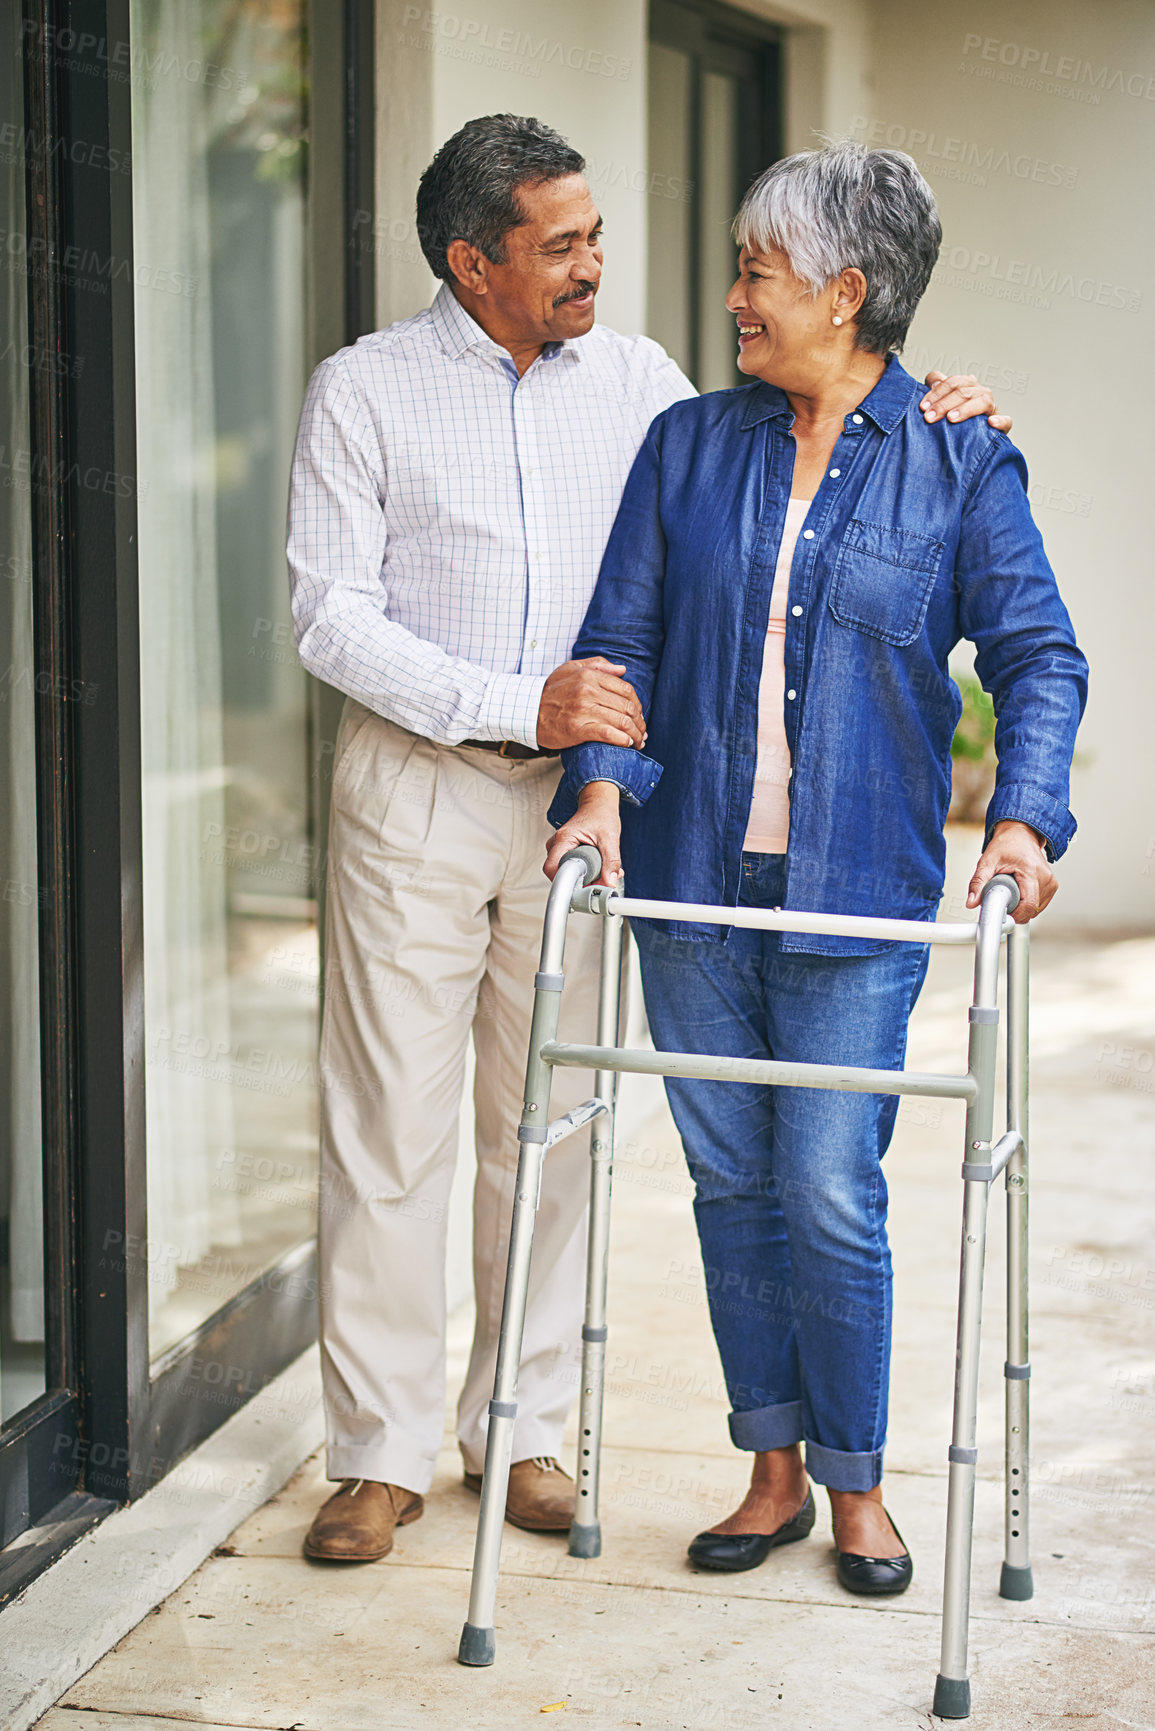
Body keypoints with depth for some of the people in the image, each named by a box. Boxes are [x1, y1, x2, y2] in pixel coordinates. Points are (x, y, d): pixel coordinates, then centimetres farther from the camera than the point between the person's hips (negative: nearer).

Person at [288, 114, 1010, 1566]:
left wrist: (921, 422, -1)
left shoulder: (635, 381, 8)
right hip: (414, 790, -3)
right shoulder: (365, 391, -2)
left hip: (574, 793, 3)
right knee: (391, 1128, 0)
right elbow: (333, 617, -7)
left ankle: (521, 1430, 21)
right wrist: (520, 707, -18)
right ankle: (381, 1449, 12)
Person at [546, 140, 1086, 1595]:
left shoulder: (959, 460, 0)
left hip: (856, 893, -3)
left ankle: (857, 1487, 17)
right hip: (692, 877, 3)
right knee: (731, 1186, 9)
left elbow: (1038, 653, -4)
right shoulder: (688, 447, 7)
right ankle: (774, 1469, 25)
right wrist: (603, 782, -11)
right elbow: (620, 634, 6)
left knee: (831, 1196, -3)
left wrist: (1022, 816, -19)